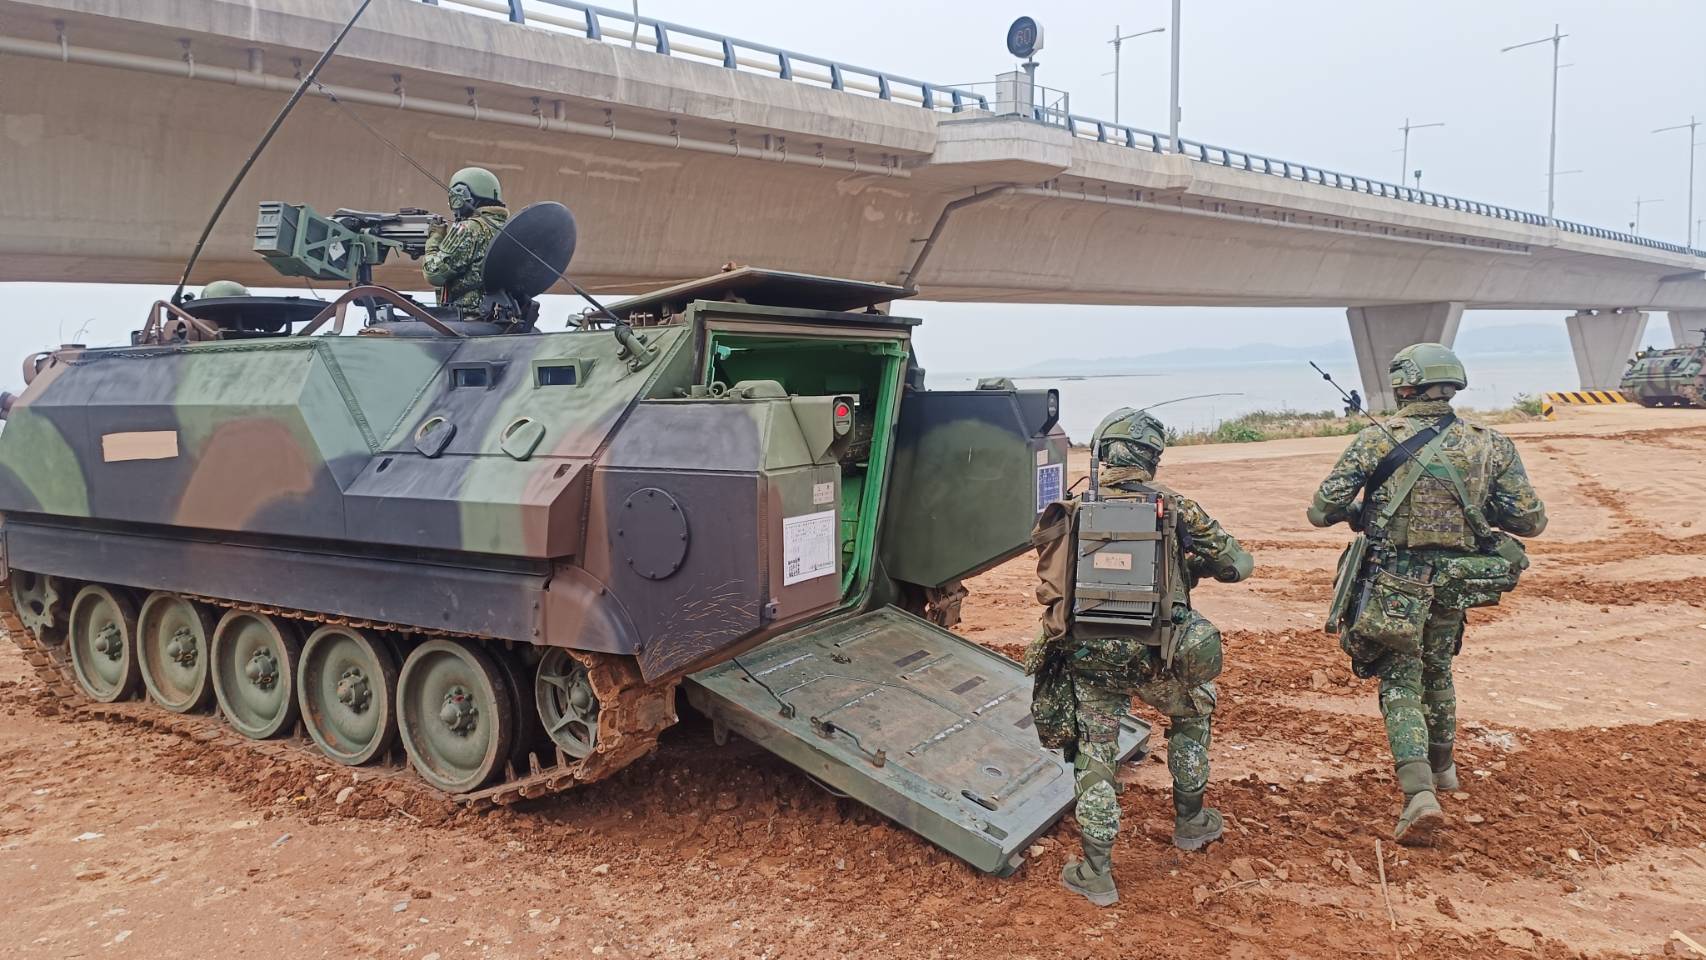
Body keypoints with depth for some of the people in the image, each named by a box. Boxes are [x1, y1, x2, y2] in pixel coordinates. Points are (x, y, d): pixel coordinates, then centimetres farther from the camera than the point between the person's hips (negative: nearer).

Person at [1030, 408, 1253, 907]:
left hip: (1087, 659, 1)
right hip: (1156, 659, 0)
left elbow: (1051, 583, 9)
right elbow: (1238, 564, 5)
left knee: (1093, 756, 13)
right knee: (1193, 712, 29)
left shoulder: (1073, 515, 2)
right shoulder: (1176, 510, -2)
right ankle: (1190, 821, 39)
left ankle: (1097, 873, 13)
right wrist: (1194, 562, 23)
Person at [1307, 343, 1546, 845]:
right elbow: (1531, 521, 0)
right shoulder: (1490, 443, -1)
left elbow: (1321, 512, -9)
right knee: (1437, 672, 25)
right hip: (1453, 583, 4)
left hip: (1393, 584, -3)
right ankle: (1441, 768, 42)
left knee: (1401, 685, 5)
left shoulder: (1377, 439, -9)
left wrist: (1357, 511, 12)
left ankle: (1420, 794, -10)